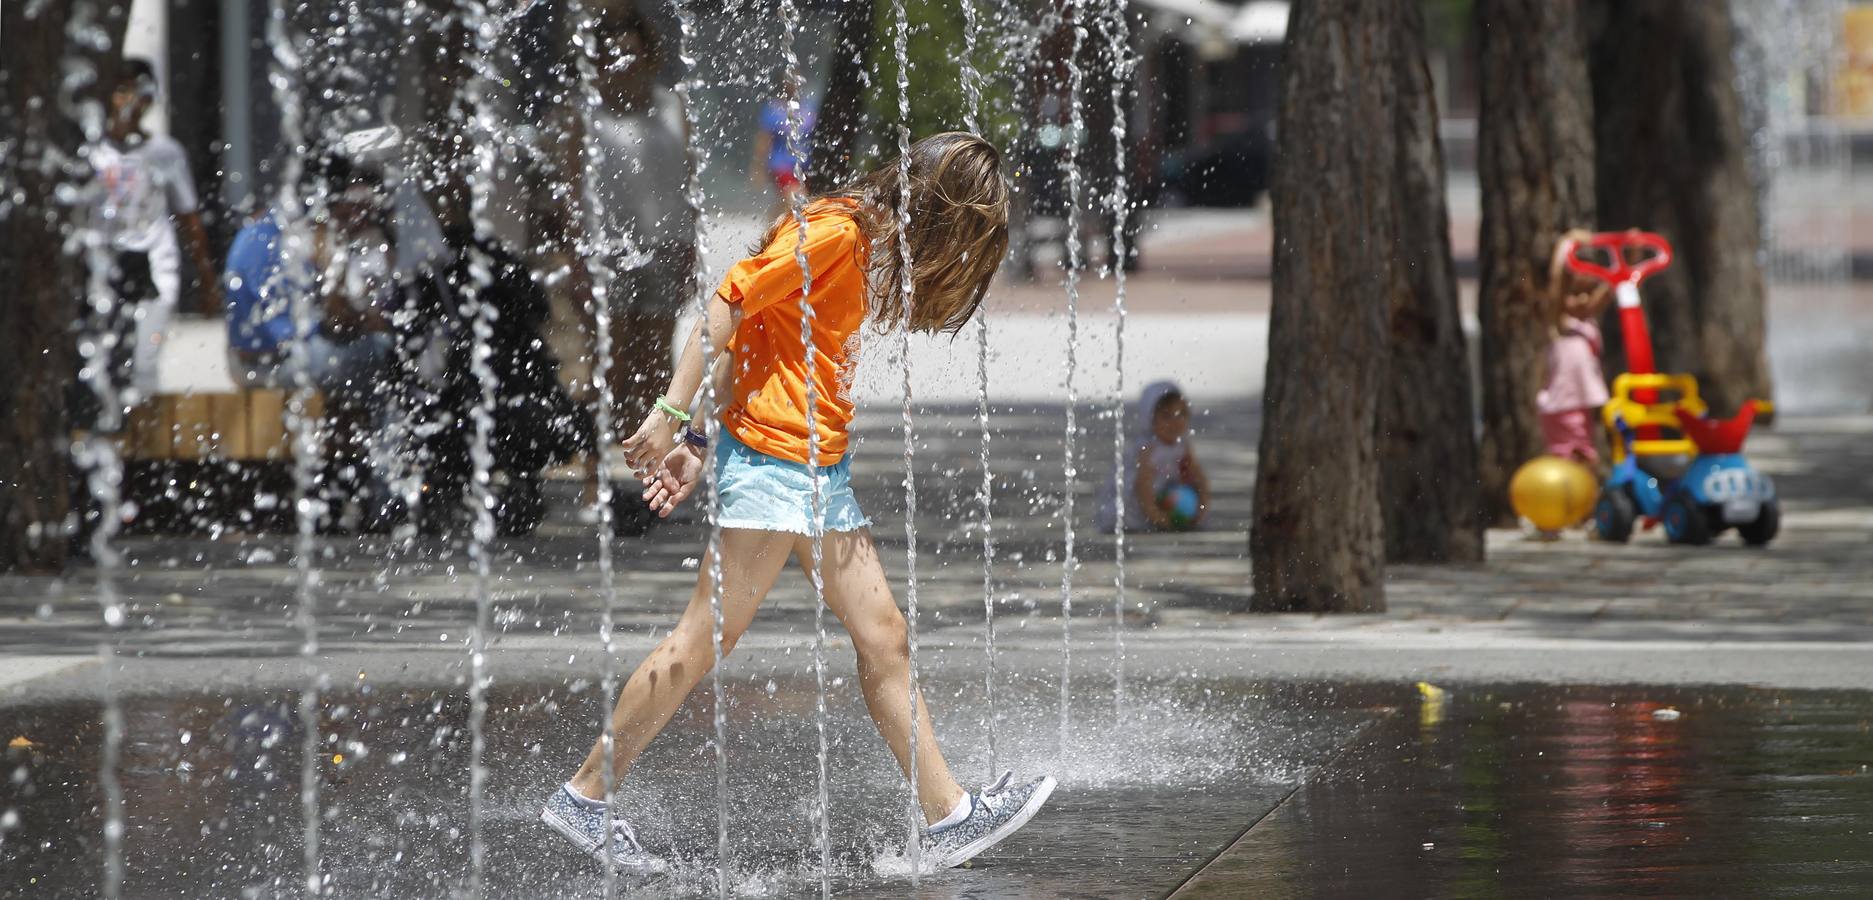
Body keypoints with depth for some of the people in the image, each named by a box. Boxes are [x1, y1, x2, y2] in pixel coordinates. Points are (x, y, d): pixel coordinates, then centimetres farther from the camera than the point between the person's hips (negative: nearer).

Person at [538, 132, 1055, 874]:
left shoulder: (863, 246, 17)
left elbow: (749, 334, 16)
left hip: (821, 466, 10)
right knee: (708, 636, -8)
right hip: (772, 456, -10)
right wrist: (674, 415, -18)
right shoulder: (835, 231, -12)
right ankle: (584, 797, -4)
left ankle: (946, 816, 6)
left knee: (882, 636, 6)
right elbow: (731, 304, -16)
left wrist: (701, 438, 12)